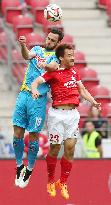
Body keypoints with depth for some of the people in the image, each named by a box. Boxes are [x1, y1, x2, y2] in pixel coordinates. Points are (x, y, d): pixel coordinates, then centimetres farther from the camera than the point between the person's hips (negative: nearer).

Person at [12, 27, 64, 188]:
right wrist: (23, 46, -30)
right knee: (18, 133, 1)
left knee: (33, 135, -1)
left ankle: (29, 170, 13)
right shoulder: (37, 49, 14)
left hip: (39, 98, -3)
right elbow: (27, 56, -8)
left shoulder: (56, 56, 6)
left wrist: (45, 65, -41)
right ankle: (19, 166, 17)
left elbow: (53, 66, -17)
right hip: (24, 94, 3)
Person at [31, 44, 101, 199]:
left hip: (73, 113, 5)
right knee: (55, 149, 1)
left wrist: (93, 102, 10)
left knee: (70, 148, 0)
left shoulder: (74, 70, 16)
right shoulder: (53, 72, -3)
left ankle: (62, 183, 11)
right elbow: (36, 82, -12)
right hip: (57, 113, -5)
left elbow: (82, 90, 24)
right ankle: (51, 182, 18)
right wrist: (34, 90, -34)